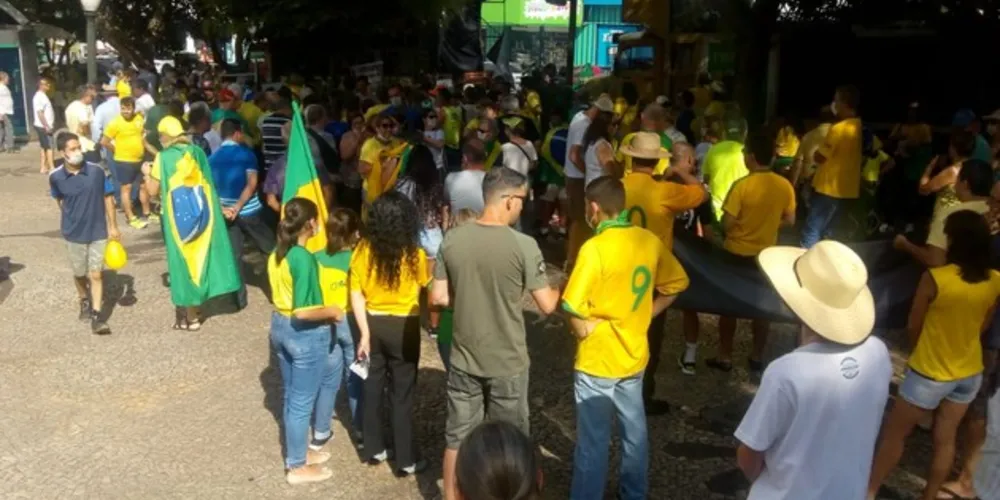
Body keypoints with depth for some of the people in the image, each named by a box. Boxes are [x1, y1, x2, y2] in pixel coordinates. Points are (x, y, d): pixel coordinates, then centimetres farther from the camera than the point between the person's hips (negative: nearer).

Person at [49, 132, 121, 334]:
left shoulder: (96, 171, -13)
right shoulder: (56, 177, -12)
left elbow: (108, 198, -3)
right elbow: (60, 200, 6)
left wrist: (113, 226, -2)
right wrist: (72, 219, 9)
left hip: (98, 231, -1)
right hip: (74, 233, 1)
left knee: (96, 274, 0)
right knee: (79, 274, 17)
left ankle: (97, 316, 4)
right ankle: (85, 302, 43)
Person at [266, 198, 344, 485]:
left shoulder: (276, 254, 2)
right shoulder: (304, 259, -24)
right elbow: (303, 312, -28)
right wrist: (332, 311, -12)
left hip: (280, 326, 9)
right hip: (306, 334, -9)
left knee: (291, 396, 21)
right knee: (302, 402, 7)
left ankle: (297, 452, 38)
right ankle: (297, 467, 21)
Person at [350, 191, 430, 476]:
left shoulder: (363, 250, -7)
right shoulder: (414, 255, -16)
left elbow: (356, 296, -7)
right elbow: (425, 284, 2)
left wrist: (364, 334, -3)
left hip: (374, 325, 3)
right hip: (403, 328, -3)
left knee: (373, 387, 18)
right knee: (403, 394, 7)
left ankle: (374, 450, 32)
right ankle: (406, 461, 17)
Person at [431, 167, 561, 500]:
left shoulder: (452, 239, -7)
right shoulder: (523, 245, -18)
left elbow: (438, 298, -2)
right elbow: (547, 306, -12)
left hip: (464, 359, 4)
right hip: (507, 363, -3)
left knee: (457, 437, 18)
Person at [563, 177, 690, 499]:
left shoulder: (595, 248, -22)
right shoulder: (650, 241, -2)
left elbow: (574, 306, -26)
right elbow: (676, 285, 10)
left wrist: (583, 327, -6)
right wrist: (644, 315, 8)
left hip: (598, 361, -6)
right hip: (634, 355, 7)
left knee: (593, 443, 7)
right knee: (634, 432, 22)